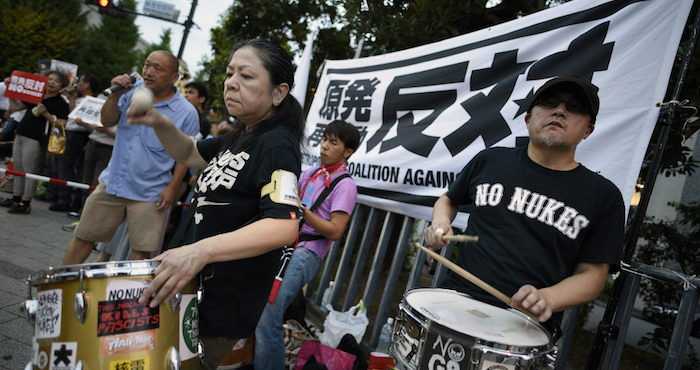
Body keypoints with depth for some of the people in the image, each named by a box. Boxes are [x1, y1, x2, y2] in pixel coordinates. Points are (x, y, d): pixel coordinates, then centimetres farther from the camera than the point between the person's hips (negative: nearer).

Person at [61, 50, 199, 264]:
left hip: (149, 194, -3)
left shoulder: (187, 113, -11)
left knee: (142, 251, 6)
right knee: (83, 237, 14)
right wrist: (115, 95, -18)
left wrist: (172, 189, -10)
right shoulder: (133, 90, -1)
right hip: (112, 182, 4)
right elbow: (107, 121, 0)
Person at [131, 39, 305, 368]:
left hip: (230, 304, -10)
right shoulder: (240, 137, 9)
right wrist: (161, 125, -2)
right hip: (204, 284, 10)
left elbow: (284, 226, -35)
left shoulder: (278, 145, -21)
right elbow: (189, 154, 20)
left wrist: (201, 250, -47)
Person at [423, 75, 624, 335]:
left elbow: (591, 274, 2)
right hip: (456, 300, 2)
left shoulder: (603, 196, 3)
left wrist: (545, 299, -16)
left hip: (528, 324, -1)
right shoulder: (491, 160, 9)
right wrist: (440, 224, 2)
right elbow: (449, 199, 24)